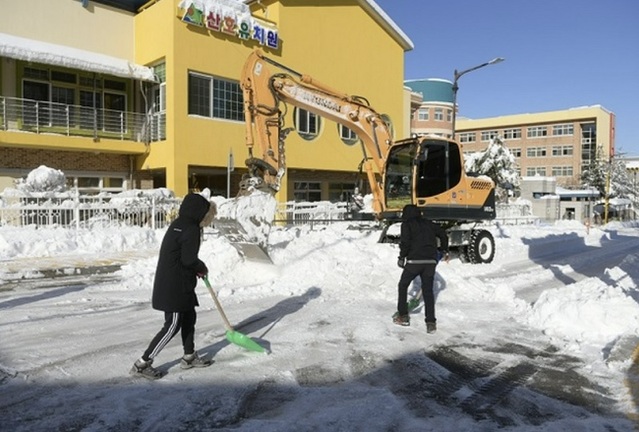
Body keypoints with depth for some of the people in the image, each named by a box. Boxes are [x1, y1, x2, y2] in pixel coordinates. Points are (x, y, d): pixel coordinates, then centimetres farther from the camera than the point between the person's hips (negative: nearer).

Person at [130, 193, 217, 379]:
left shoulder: (179, 224, 12)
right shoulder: (191, 229, -18)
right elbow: (189, 259, -19)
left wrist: (197, 269, 11)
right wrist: (202, 268, 0)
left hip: (175, 283, 10)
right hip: (174, 286, -10)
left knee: (189, 316, 19)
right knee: (173, 325, -2)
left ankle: (189, 357, 33)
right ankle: (142, 363, 6)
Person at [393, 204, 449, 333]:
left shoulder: (407, 224, 4)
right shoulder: (428, 223, 19)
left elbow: (405, 241, -9)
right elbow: (443, 234, 19)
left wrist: (402, 257, 1)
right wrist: (444, 250, 31)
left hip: (414, 261, -4)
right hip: (431, 261, 4)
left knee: (403, 285, 15)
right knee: (428, 291, 9)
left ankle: (403, 316, 16)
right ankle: (431, 322, 2)